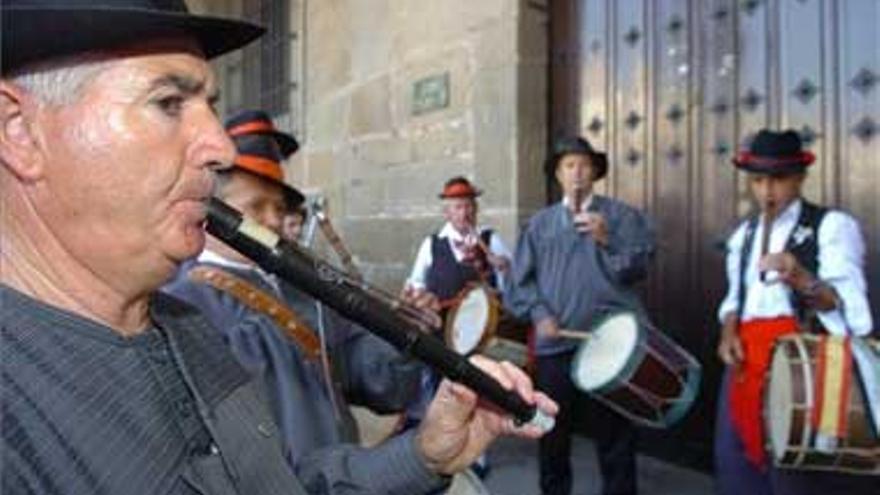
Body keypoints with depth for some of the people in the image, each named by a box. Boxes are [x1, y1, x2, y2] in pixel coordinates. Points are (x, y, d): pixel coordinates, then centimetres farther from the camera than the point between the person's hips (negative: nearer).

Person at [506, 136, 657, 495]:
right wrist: (539, 314, -7)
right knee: (552, 433, 13)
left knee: (615, 437, 7)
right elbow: (520, 279, 7)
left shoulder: (621, 216, 6)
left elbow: (637, 268, -5)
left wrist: (606, 239, -19)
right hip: (555, 343, 2)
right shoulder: (540, 223, 12)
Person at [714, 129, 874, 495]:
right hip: (746, 360, 6)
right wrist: (728, 331, 0)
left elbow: (848, 302, -14)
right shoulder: (743, 234, 15)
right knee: (737, 463, 9)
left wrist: (802, 280, -34)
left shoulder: (832, 225, -3)